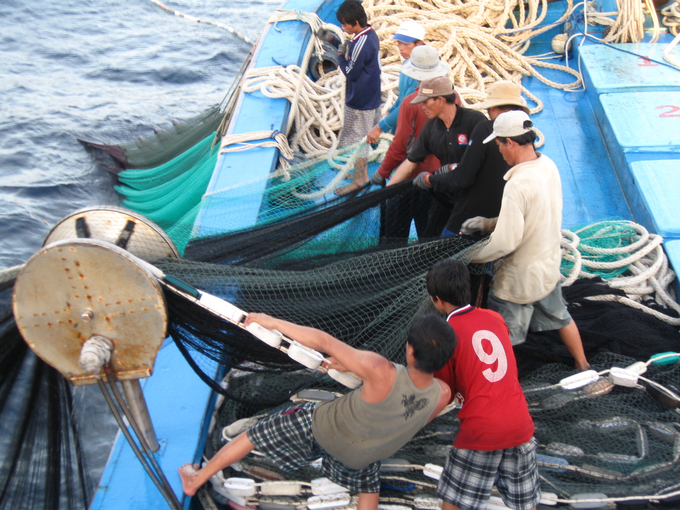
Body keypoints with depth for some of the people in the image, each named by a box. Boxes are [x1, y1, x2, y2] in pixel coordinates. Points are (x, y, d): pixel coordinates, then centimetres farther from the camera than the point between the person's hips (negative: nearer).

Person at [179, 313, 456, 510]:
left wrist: (273, 322, -19)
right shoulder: (442, 395, -28)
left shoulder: (381, 371, -41)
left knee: (254, 434, 20)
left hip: (321, 426, -2)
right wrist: (355, 369, -6)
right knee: (368, 486, 34)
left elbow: (324, 342, -31)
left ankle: (196, 480, 40)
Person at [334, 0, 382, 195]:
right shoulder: (371, 34, 3)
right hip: (371, 97, 10)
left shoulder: (360, 44, -27)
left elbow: (351, 73, -20)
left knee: (356, 139, 3)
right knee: (362, 138, 21)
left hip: (359, 101, -10)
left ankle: (359, 180, 15)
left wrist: (341, 56, -8)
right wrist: (347, 53, -1)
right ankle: (362, 173, 35)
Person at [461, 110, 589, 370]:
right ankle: (583, 367, 50)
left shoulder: (517, 185, -31)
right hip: (550, 265, 9)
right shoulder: (548, 165, -5)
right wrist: (488, 223, 6)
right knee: (560, 317, 30)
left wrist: (471, 256, -13)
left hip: (519, 279, -9)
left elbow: (505, 242, -29)